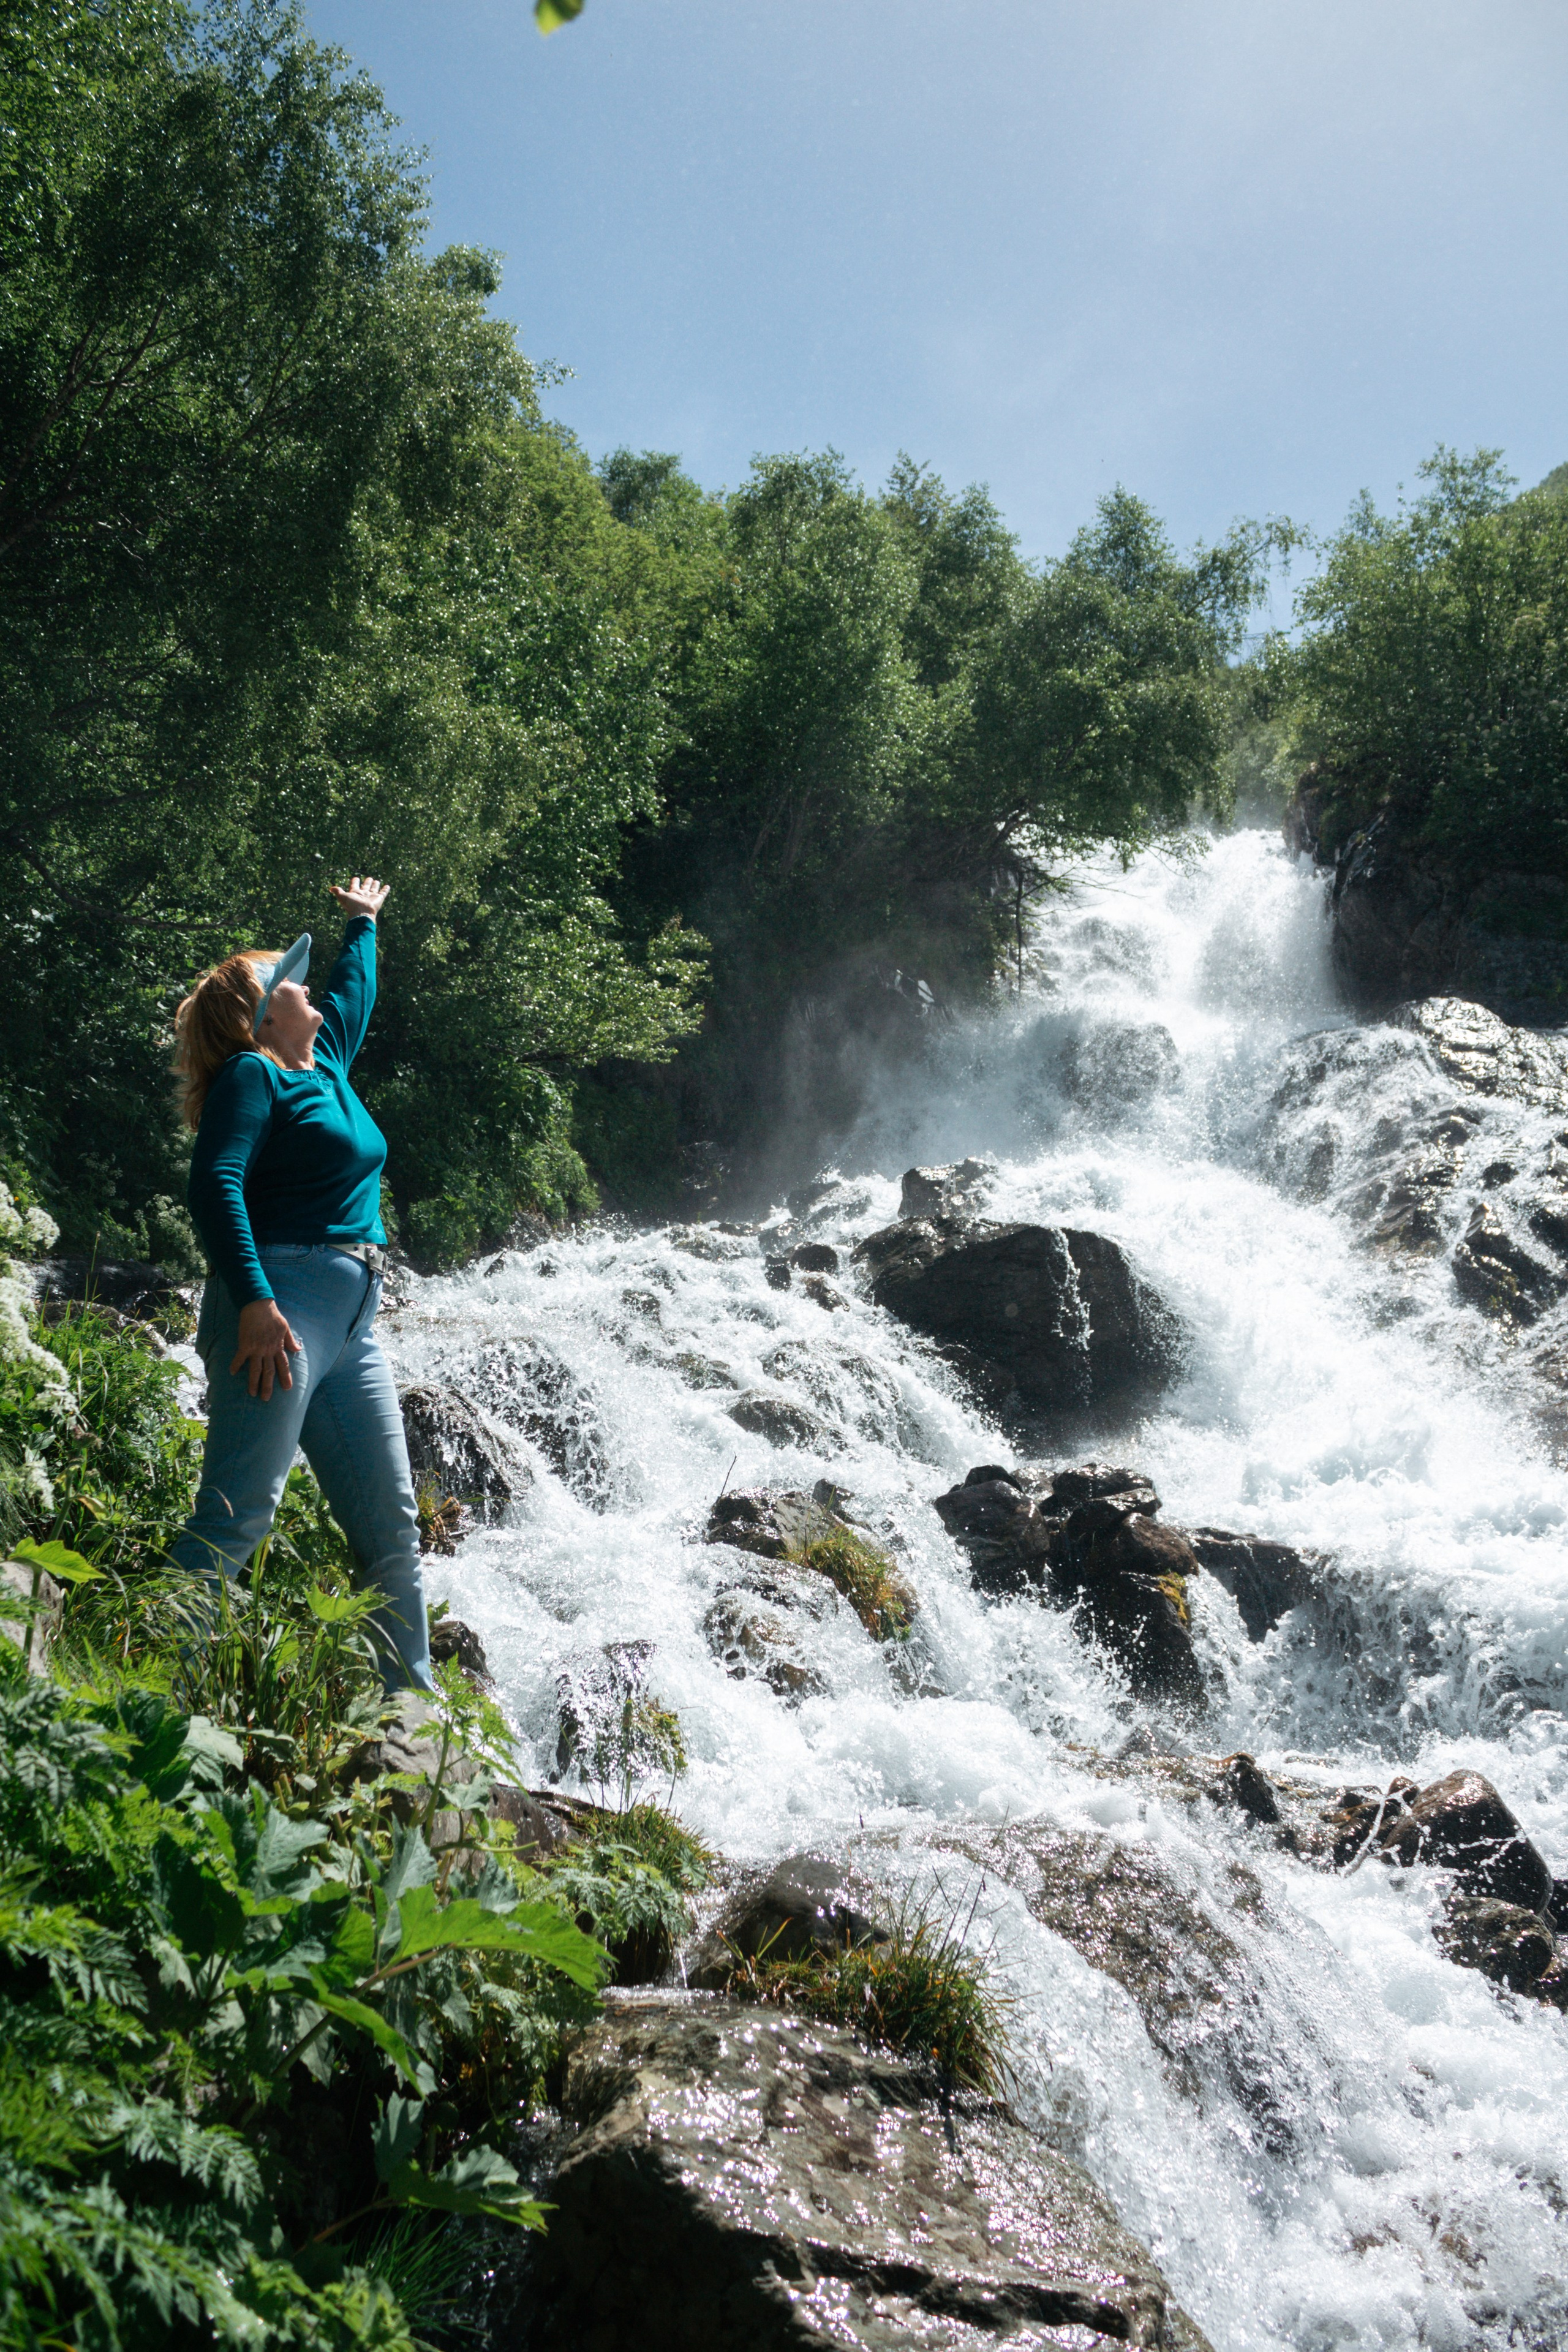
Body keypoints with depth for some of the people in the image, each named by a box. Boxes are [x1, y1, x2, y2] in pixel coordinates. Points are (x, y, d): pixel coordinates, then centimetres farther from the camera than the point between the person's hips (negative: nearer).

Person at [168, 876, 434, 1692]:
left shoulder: (326, 1065, 22)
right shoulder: (251, 1074, -2)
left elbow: (353, 990, 44)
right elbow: (215, 1184, -17)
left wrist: (363, 924, 57)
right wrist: (255, 1303, -26)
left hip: (351, 1324, 9)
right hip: (277, 1308, -9)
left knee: (391, 1523, 7)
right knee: (235, 1517, -16)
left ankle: (413, 1698, 13)